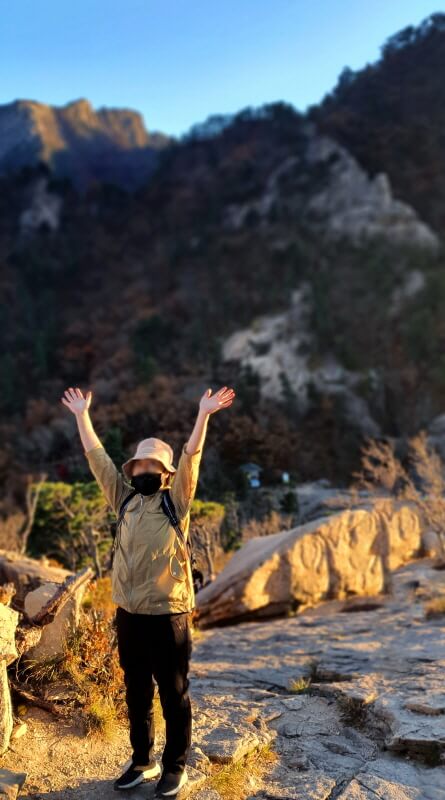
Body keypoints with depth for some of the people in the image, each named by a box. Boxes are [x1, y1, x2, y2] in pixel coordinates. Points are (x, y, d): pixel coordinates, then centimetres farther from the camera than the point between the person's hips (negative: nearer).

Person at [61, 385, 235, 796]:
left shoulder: (175, 502, -4)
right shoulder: (125, 500, 7)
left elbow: (191, 458, -16)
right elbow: (99, 460, 9)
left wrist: (203, 414, -25)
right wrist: (82, 415, 9)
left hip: (168, 615, -5)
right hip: (128, 615, 5)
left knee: (174, 695, 8)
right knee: (136, 693, 17)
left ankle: (175, 766, 24)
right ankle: (142, 759, 34)